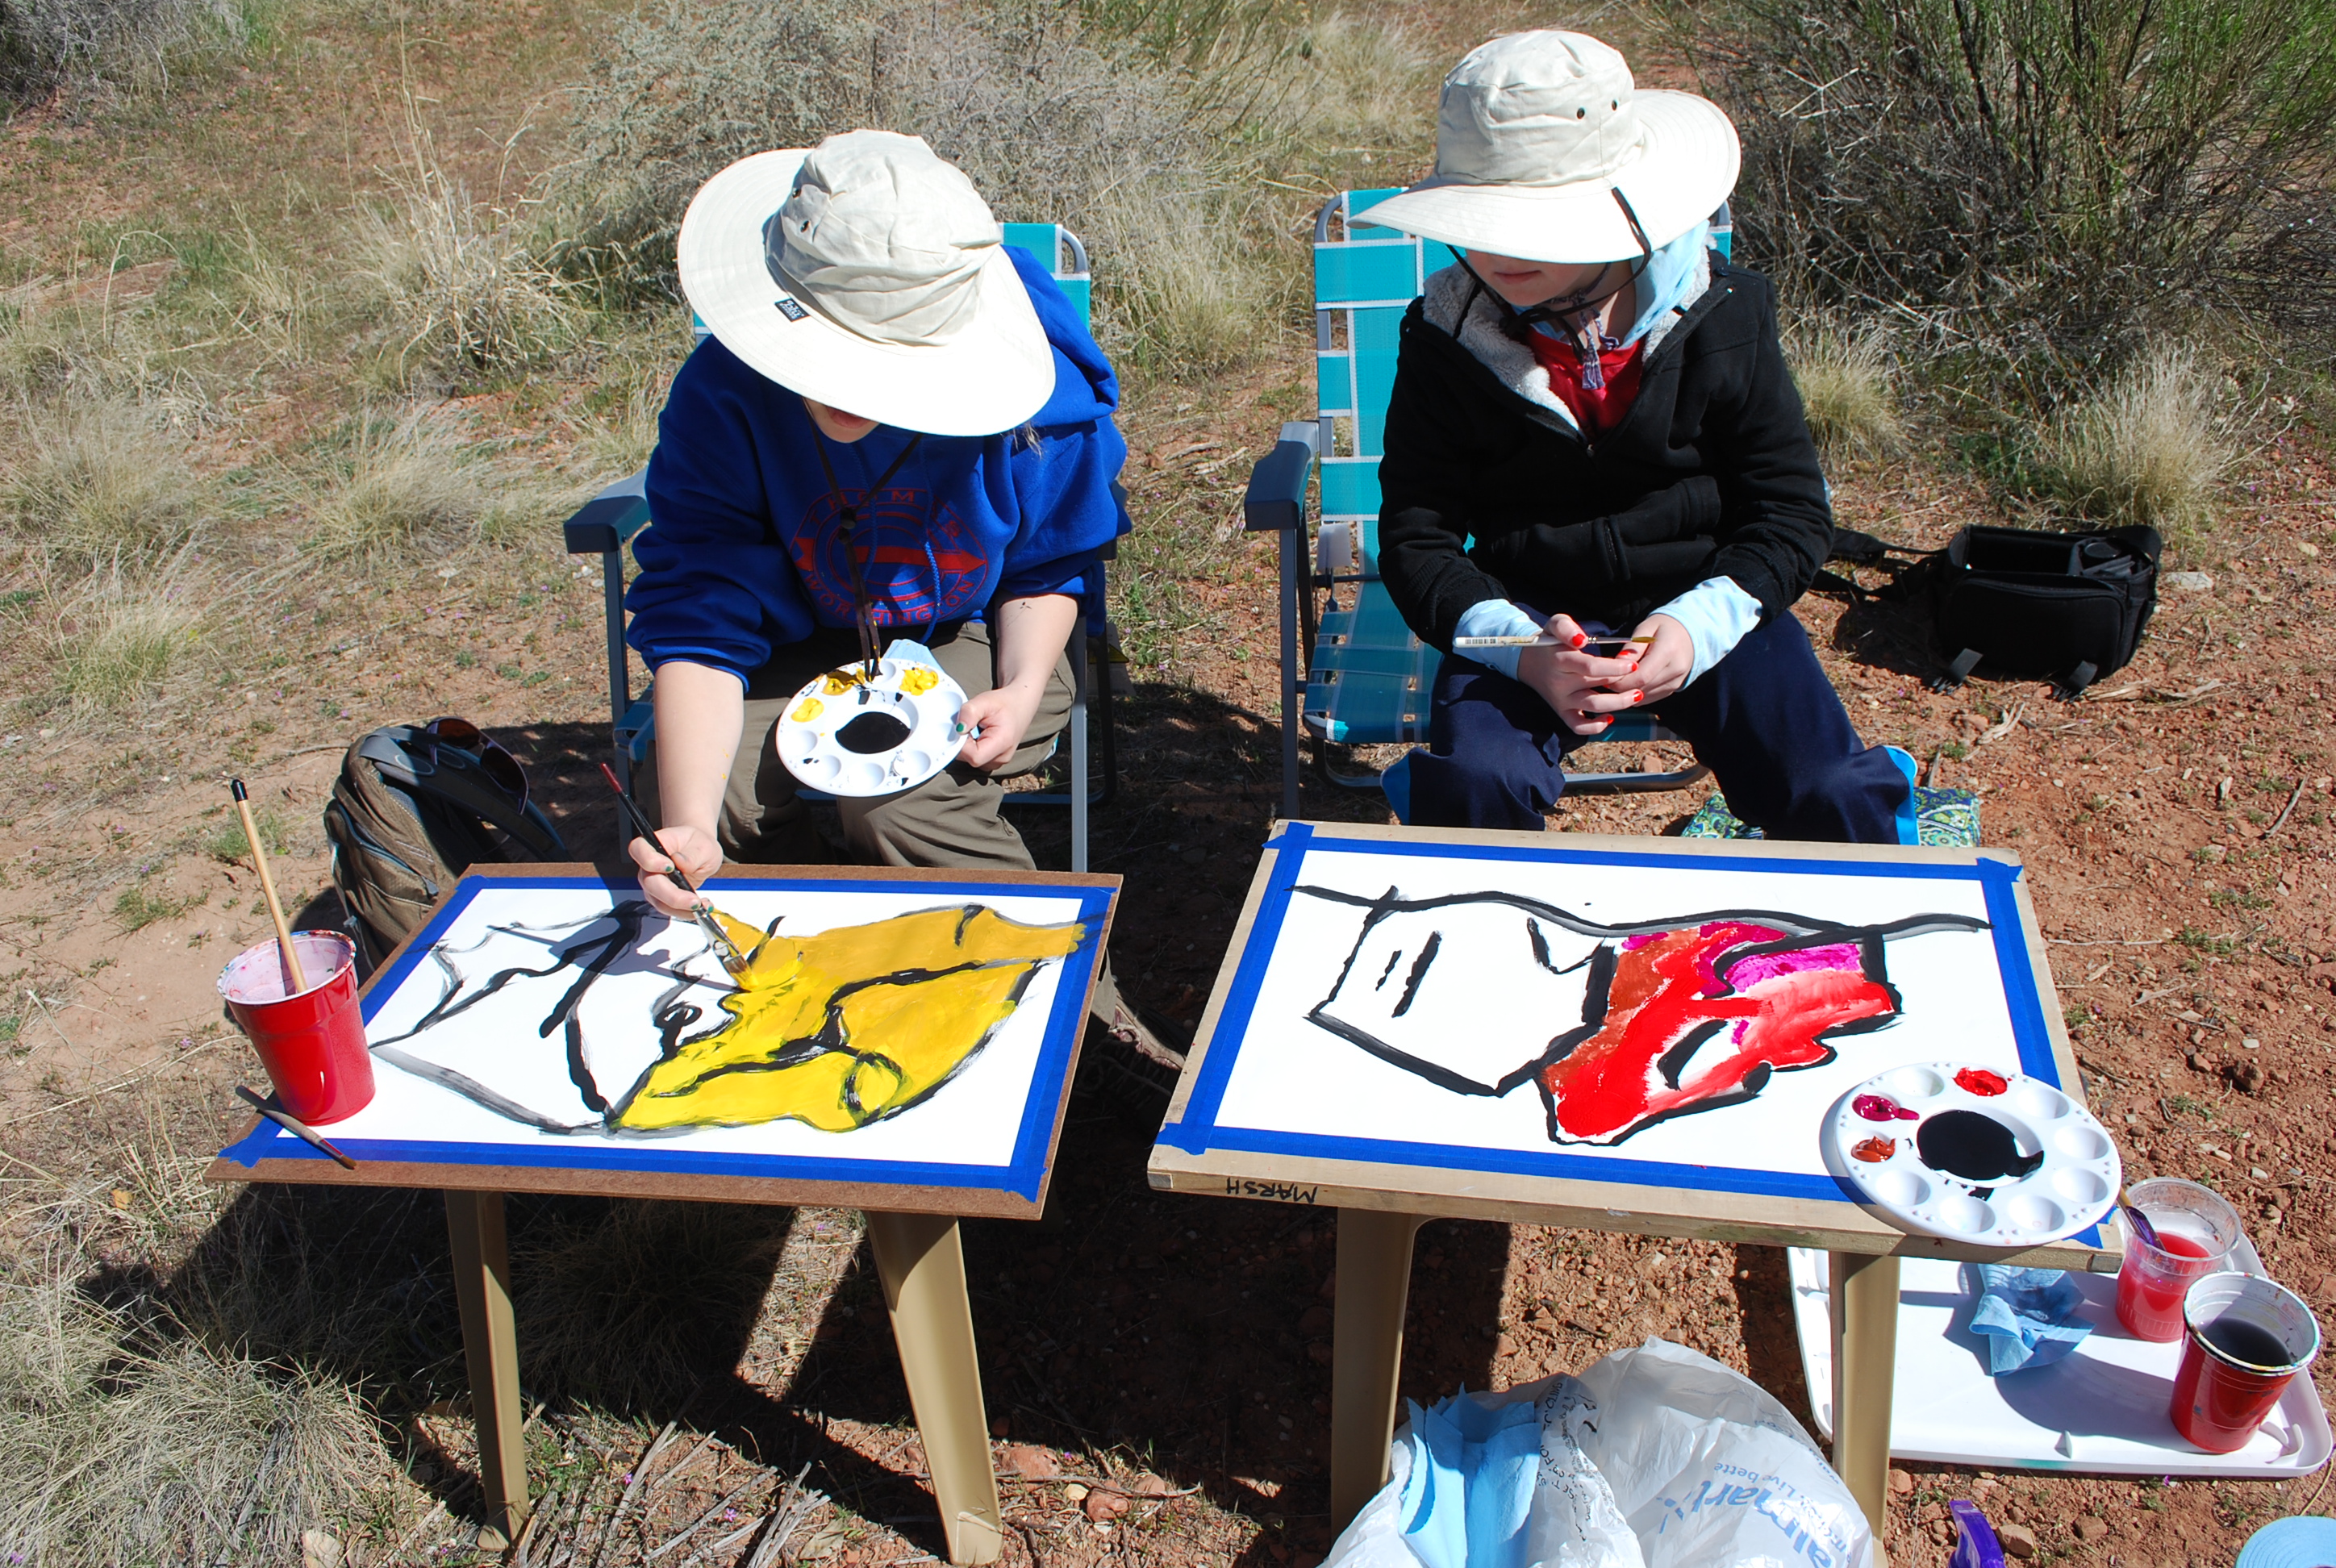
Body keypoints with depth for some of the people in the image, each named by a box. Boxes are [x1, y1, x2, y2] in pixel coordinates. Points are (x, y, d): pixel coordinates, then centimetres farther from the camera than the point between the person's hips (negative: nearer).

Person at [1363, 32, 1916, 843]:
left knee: (1833, 803, -17)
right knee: (1474, 785, -29)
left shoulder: (1719, 314, -7)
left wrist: (1698, 625, -22)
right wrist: (1521, 650, -25)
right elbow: (1416, 532, -7)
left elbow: (1793, 509, -3)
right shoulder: (1446, 336, -7)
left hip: (1701, 601, 1)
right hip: (1529, 613, 0)